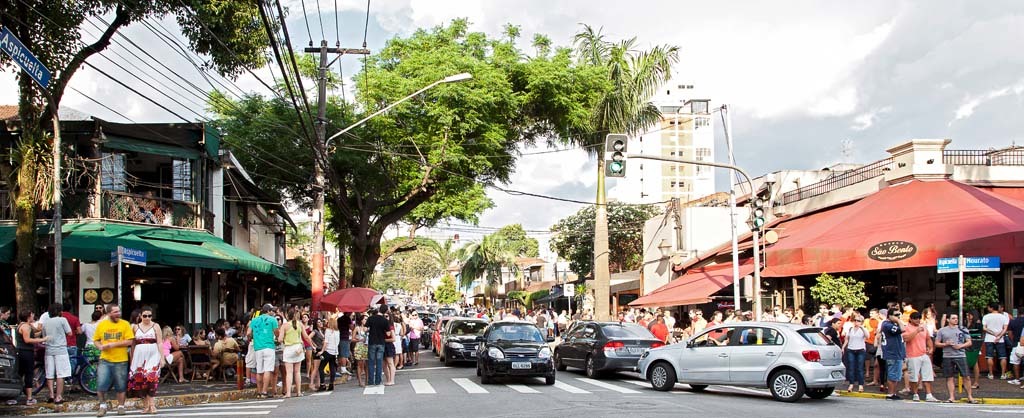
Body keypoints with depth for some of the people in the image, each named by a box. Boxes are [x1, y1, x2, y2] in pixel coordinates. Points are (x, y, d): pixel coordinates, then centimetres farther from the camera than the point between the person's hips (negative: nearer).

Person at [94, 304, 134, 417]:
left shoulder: (125, 324, -2)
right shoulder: (101, 324, 5)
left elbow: (129, 341, -8)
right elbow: (96, 340, 13)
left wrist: (113, 344, -17)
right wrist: (100, 346, -9)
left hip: (121, 360, -1)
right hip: (105, 360, 1)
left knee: (121, 386, 7)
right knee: (101, 384, -7)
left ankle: (121, 406, 23)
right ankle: (103, 405, 13)